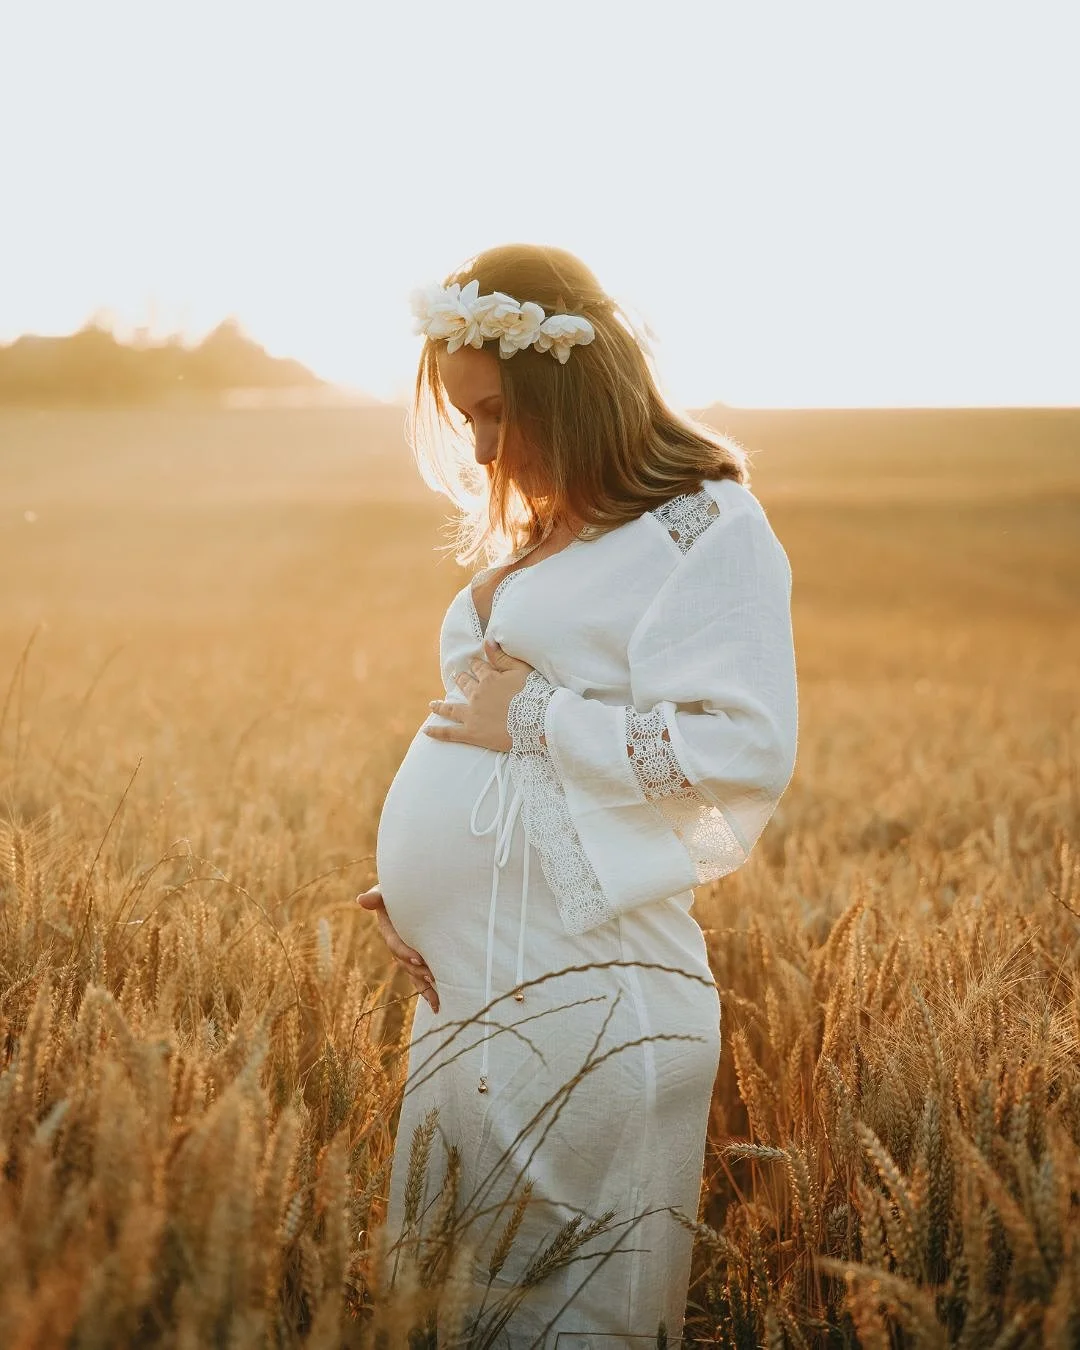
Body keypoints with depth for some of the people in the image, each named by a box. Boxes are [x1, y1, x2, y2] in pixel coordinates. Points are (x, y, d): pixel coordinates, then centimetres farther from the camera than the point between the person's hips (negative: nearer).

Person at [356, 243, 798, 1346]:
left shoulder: (705, 529, -5)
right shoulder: (532, 543, 21)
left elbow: (746, 755, -16)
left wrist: (536, 715, -11)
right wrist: (415, 889, 9)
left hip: (582, 984, -8)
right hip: (467, 983, 8)